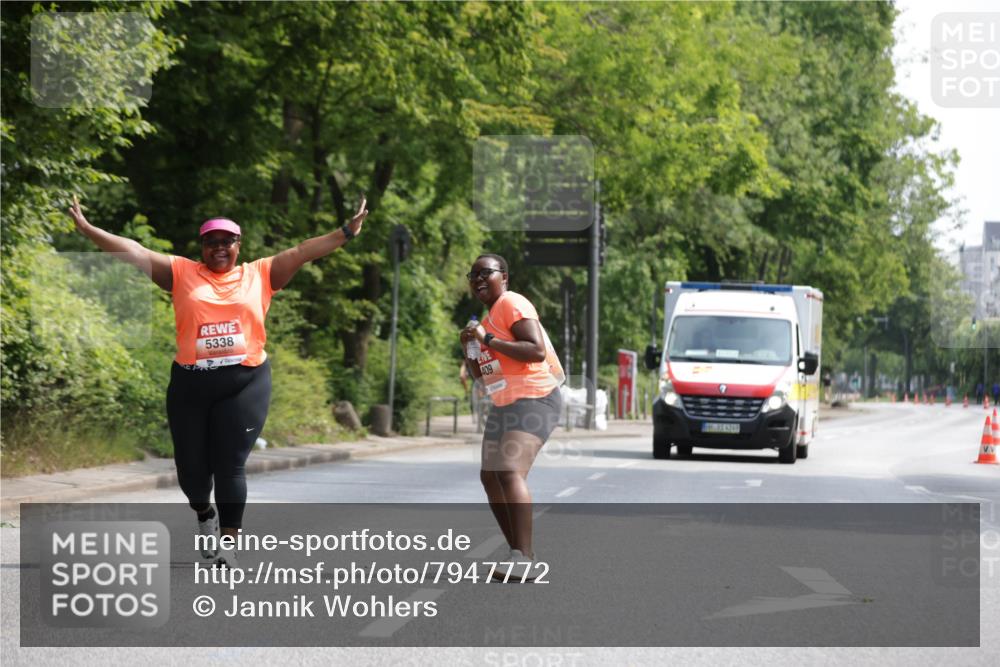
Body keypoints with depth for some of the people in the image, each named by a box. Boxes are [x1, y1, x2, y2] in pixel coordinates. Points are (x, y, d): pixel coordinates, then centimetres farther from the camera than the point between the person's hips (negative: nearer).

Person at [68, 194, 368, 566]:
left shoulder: (259, 274, 9)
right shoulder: (182, 273, 8)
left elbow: (302, 252, 6)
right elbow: (134, 252, 5)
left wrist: (346, 233, 1)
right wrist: (87, 229, 1)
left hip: (245, 384, -1)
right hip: (190, 385, 1)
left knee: (230, 466, -6)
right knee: (191, 467, 9)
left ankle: (229, 547, -1)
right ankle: (204, 516, 41)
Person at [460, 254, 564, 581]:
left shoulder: (512, 304, -11)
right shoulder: (487, 318, 18)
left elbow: (537, 351, -25)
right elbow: (481, 375, 23)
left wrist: (488, 339, -22)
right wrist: (470, 349, 4)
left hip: (535, 399, -11)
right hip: (504, 404, 11)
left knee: (511, 472, -26)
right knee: (489, 476, 10)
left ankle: (524, 559, -36)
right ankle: (518, 554, 16)